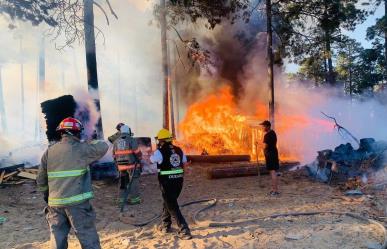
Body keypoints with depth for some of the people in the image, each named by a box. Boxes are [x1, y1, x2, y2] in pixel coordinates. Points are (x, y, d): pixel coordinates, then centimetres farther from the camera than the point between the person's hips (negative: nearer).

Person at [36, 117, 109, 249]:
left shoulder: (49, 151, 7)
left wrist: (46, 194, 27)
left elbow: (41, 179, 12)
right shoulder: (81, 149, -8)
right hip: (77, 203, -5)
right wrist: (84, 143, 12)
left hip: (55, 203, 5)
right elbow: (103, 147, 1)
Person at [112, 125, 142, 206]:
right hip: (132, 165, -5)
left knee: (123, 182, 15)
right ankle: (134, 199, 5)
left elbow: (114, 155, 13)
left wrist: (117, 164, 23)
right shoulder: (131, 140, -8)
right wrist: (139, 160, 6)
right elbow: (137, 153, -9)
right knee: (134, 182, 3)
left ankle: (122, 199, 19)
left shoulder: (116, 142, 8)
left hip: (121, 166, 5)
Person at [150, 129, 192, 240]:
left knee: (172, 207, 1)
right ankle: (165, 225, 37)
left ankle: (184, 231, -3)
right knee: (167, 202, 24)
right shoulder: (179, 150, 5)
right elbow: (185, 163, 14)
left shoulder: (160, 152, -11)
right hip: (179, 180, 7)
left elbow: (151, 160, 8)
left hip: (167, 182, -6)